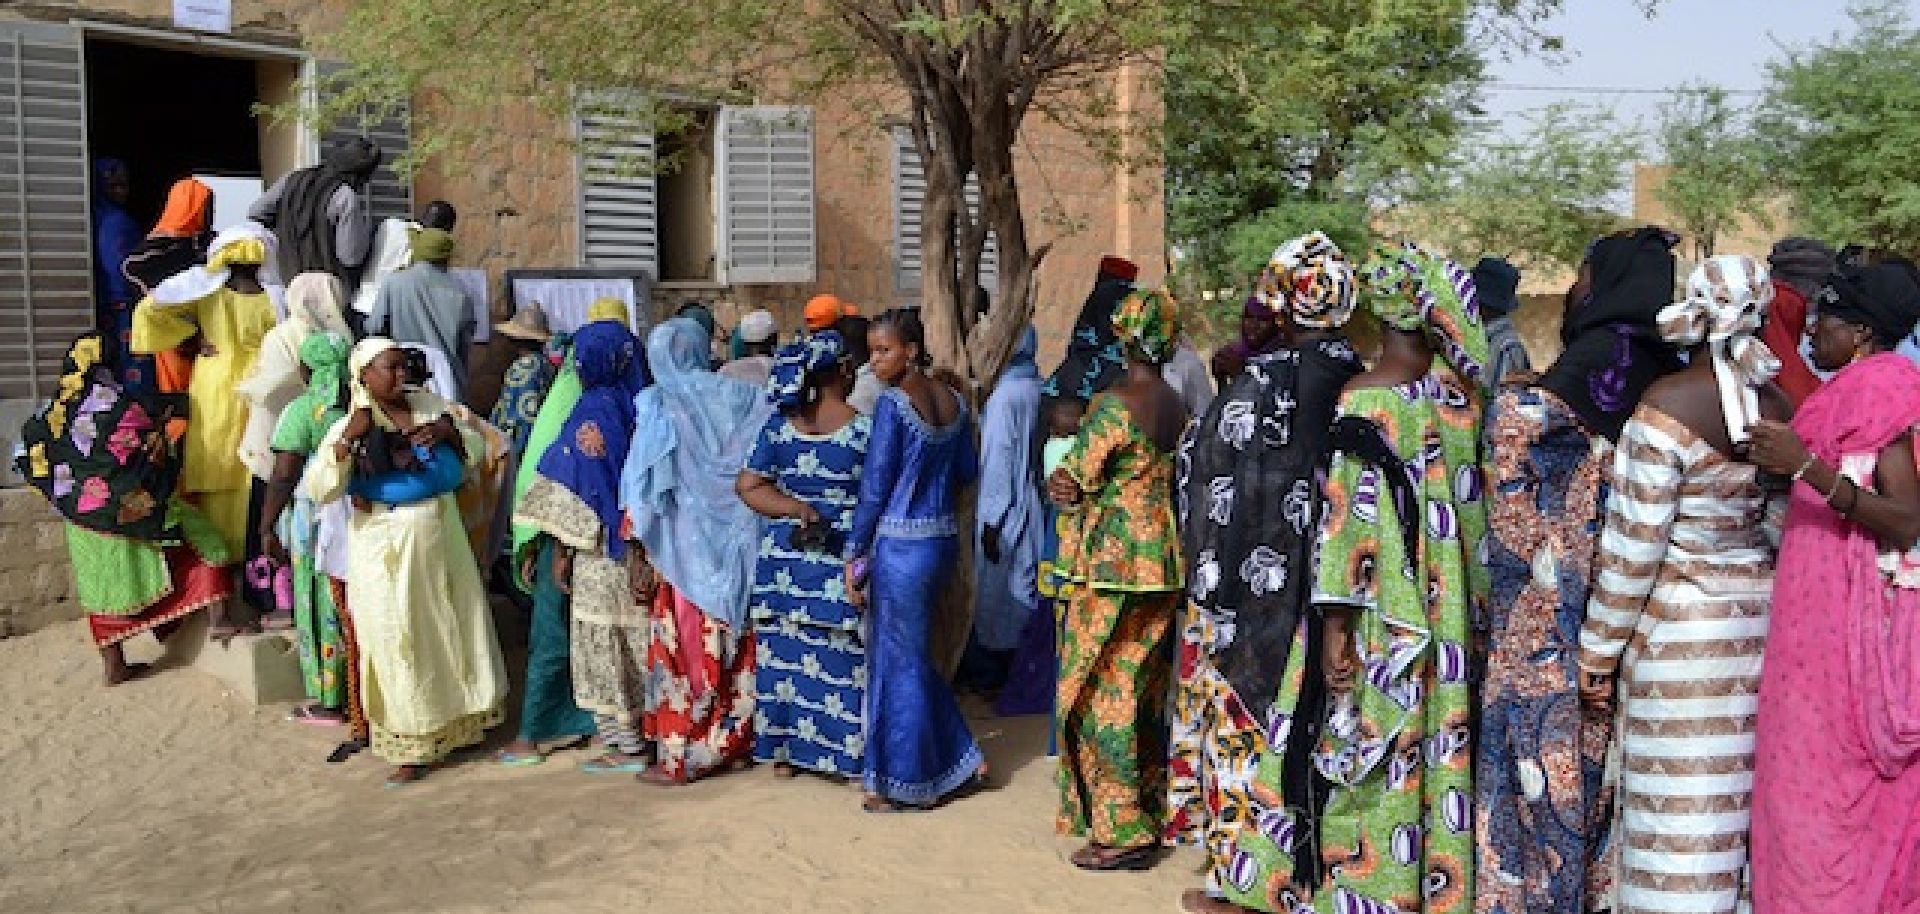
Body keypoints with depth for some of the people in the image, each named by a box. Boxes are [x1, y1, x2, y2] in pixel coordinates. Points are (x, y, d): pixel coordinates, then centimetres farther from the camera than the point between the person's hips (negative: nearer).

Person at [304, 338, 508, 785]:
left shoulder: (430, 406, 3)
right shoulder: (350, 426, -7)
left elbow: (476, 451, 11)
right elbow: (318, 490, -16)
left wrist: (449, 432, -9)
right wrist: (348, 439, -24)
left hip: (441, 541, 4)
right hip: (386, 551, -4)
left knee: (454, 632, 14)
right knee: (401, 645, 2)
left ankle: (456, 726, 32)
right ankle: (412, 748, 13)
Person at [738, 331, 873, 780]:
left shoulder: (779, 425, 2)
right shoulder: (864, 428, -9)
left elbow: (748, 486, -2)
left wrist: (797, 508, -3)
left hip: (784, 557, 4)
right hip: (842, 558, -3)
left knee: (784, 653, 12)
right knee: (841, 659, 5)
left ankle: (783, 751, 22)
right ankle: (849, 757, 13)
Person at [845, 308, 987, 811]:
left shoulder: (893, 403, -14)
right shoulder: (953, 400, 6)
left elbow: (875, 486, -13)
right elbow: (967, 472, 14)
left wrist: (854, 555, -8)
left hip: (901, 546, -7)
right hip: (943, 538, 7)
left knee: (899, 661, 5)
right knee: (913, 656, 20)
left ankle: (905, 785, 16)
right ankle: (963, 763, 24)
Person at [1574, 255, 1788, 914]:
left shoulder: (1665, 405, -14)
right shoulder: (1782, 406, 3)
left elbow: (1634, 543, -14)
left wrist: (1599, 652, -7)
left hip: (1679, 625, -6)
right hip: (1762, 616, 6)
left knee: (1678, 808, 2)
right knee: (1741, 798, 15)